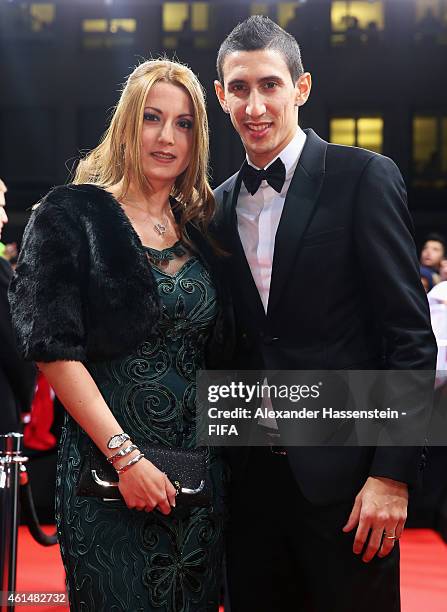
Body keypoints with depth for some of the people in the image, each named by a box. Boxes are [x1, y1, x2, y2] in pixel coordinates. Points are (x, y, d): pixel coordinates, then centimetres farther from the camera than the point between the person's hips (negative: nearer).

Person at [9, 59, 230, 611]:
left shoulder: (199, 229, 11)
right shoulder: (71, 215, -4)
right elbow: (54, 349, -12)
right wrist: (124, 455, -18)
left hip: (199, 464, 5)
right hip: (108, 466, -5)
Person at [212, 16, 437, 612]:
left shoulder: (363, 177, -6)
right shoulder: (221, 205, 11)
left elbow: (410, 335, -9)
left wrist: (393, 475, -14)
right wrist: (224, 461, 8)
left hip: (343, 474, -5)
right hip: (252, 474, 5)